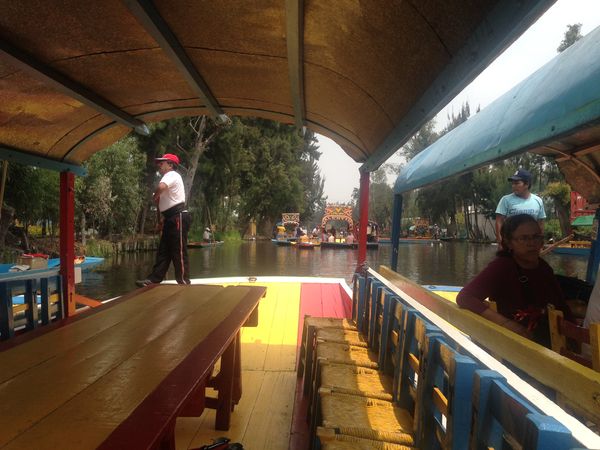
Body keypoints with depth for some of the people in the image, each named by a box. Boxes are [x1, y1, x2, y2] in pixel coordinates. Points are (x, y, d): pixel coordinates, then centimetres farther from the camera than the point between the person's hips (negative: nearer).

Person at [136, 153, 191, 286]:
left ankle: (183, 281, -3)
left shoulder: (171, 175, -8)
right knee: (163, 250, 9)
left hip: (178, 217, -11)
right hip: (171, 218, 11)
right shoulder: (169, 177, 24)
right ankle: (154, 278, 12)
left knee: (179, 250, -8)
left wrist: (155, 196, -12)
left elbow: (161, 187, -31)